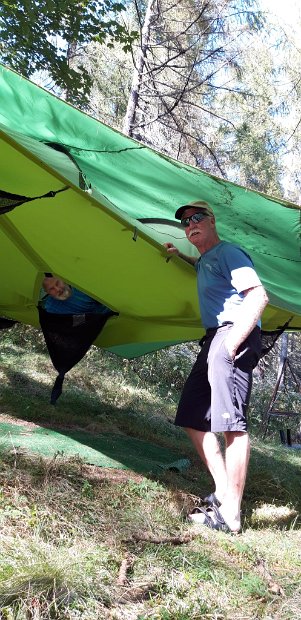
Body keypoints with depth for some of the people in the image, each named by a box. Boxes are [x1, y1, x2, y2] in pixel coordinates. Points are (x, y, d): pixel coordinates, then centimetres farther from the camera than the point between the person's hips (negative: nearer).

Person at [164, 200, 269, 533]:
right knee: (193, 419, 10)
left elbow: (258, 295, -18)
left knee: (231, 421, -15)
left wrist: (233, 342, -25)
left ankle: (230, 514, -13)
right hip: (213, 339, 11)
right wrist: (182, 256, 36)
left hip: (234, 334, -11)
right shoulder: (205, 260, 23)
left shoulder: (228, 252, -5)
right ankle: (222, 491, 15)